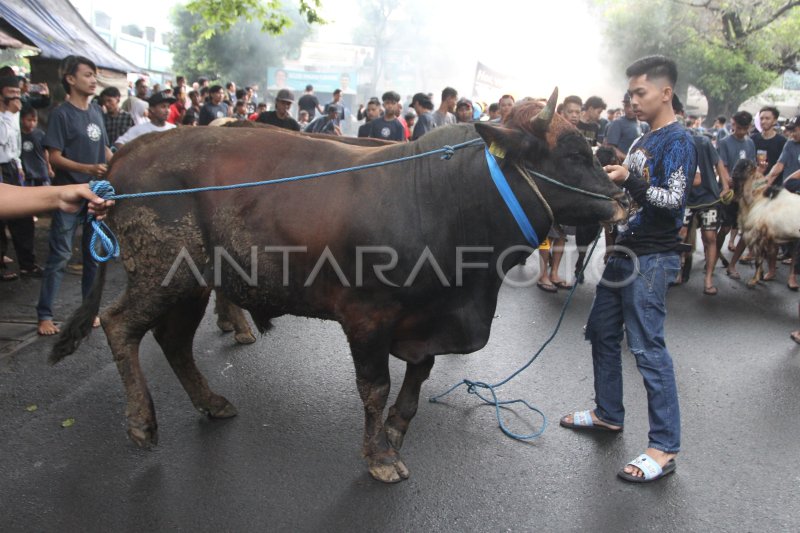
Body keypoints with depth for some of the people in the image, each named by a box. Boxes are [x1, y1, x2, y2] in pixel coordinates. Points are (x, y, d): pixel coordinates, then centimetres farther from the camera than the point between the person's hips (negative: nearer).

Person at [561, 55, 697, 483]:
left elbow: (673, 201, -18)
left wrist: (628, 179, -26)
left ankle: (664, 447, 0)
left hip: (652, 258, -9)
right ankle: (608, 413, 31)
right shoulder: (642, 141, 16)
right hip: (625, 251, 9)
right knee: (602, 332, 15)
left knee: (647, 346, -9)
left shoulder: (678, 141, -10)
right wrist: (608, 179, 8)